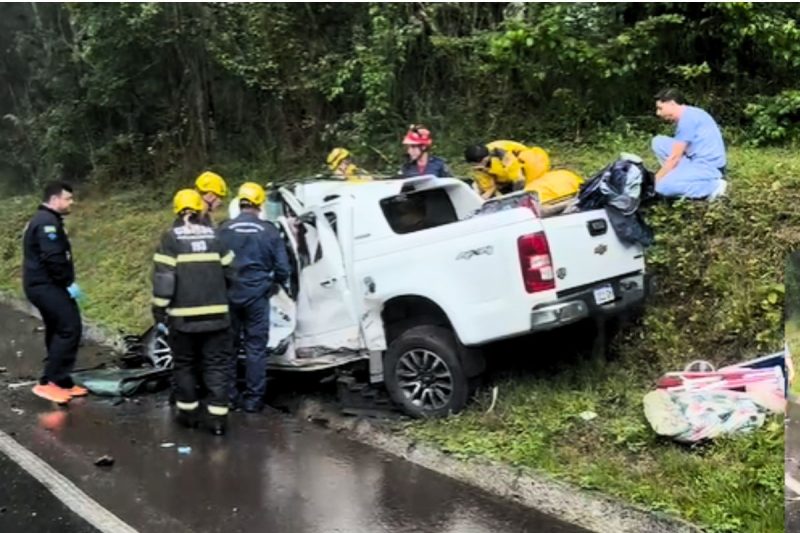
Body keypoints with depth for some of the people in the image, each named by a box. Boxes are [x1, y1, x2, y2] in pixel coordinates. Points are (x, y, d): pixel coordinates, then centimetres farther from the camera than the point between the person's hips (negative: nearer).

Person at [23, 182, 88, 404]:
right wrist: (69, 282, -17)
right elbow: (53, 258, -25)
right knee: (69, 327, -14)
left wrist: (65, 282, 19)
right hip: (46, 285, -11)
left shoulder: (44, 220, 20)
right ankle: (48, 382, -14)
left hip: (43, 285, 11)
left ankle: (61, 382, 18)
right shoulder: (48, 222, -15)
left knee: (58, 331, 13)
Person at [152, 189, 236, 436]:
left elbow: (163, 277, -10)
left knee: (184, 365, 13)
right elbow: (229, 274, 11)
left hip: (184, 315, -2)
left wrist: (159, 308, -1)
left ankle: (188, 413, 20)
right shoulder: (214, 236, 6)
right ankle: (217, 417, 1)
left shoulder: (171, 238, -5)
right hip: (216, 314, 2)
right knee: (216, 366, 5)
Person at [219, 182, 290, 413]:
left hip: (230, 295, 2)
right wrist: (275, 284, 18)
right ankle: (253, 399, 6)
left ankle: (228, 395, 19)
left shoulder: (225, 229, -2)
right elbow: (282, 267, -2)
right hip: (257, 295, -1)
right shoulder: (269, 231, -5)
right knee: (256, 348, 5)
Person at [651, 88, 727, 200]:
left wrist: (657, 179, -7)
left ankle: (713, 186, -10)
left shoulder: (687, 118, -16)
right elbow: (677, 154, 19)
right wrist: (659, 175, 15)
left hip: (708, 166, -9)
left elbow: (674, 157, -15)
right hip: (696, 161, 10)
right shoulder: (686, 116, 14)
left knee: (663, 187, -25)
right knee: (658, 142, 7)